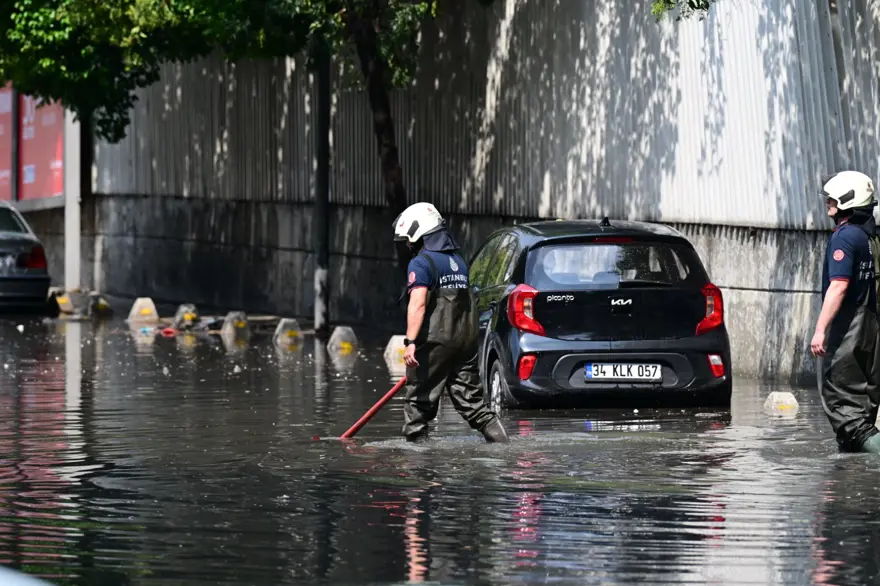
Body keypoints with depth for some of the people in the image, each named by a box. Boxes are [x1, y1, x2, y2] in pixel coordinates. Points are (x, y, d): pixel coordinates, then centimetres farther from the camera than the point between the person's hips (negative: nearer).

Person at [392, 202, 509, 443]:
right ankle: (501, 441, -2)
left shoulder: (421, 263, -8)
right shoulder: (458, 261, 18)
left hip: (435, 342, -8)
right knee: (470, 399, 7)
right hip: (467, 340, 8)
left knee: (420, 399, 1)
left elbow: (418, 304, -20)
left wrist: (411, 342, -26)